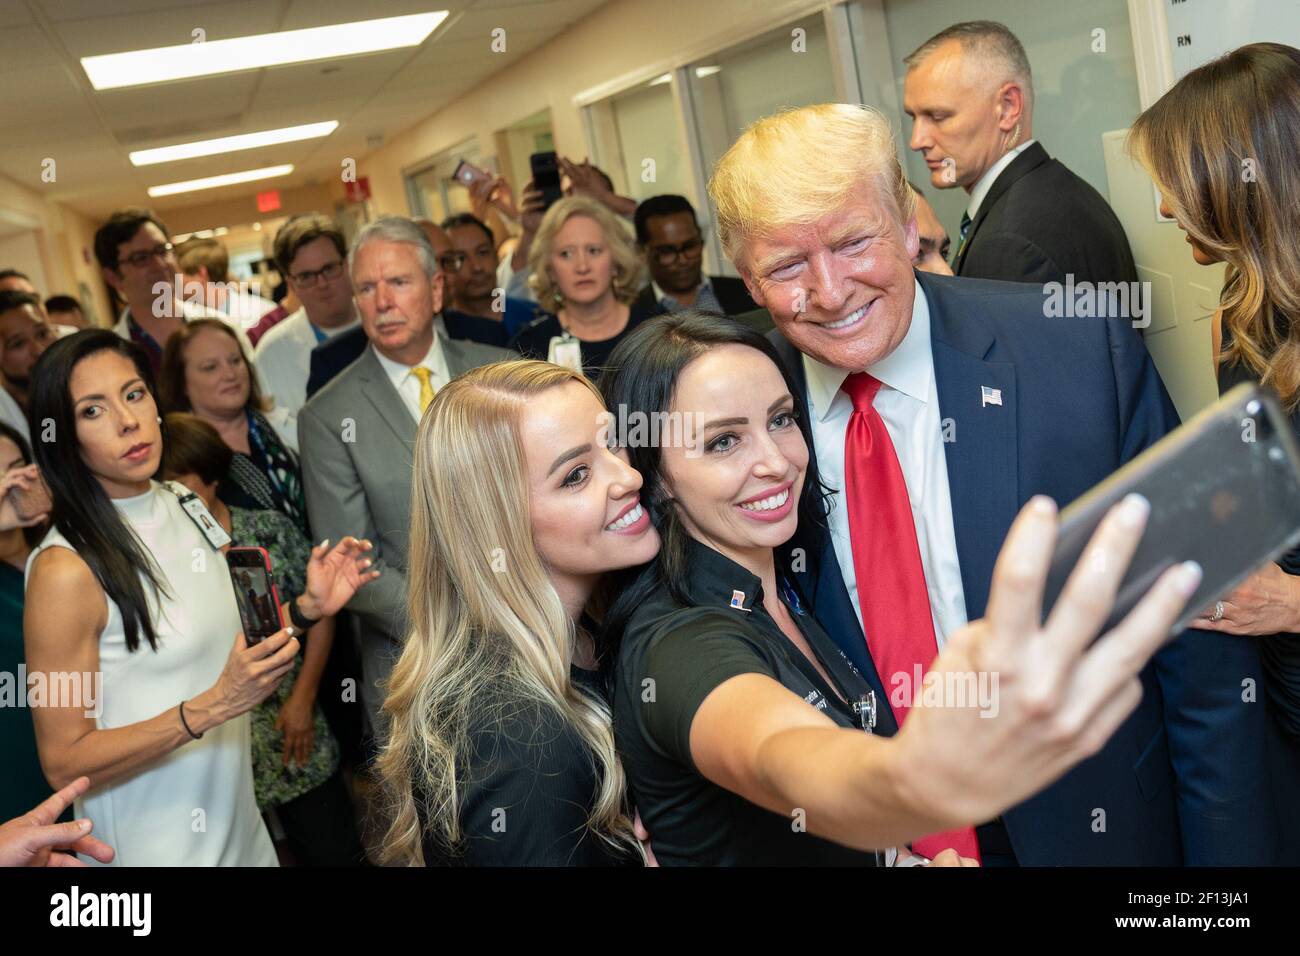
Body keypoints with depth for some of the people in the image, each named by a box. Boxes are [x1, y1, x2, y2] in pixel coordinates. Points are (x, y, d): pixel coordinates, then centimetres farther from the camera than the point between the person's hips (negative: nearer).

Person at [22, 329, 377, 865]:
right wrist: (213, 706, -28)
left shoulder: (188, 507, -1)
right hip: (148, 846, -6)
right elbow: (65, 764, -20)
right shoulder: (67, 570, -22)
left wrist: (306, 609, -5)